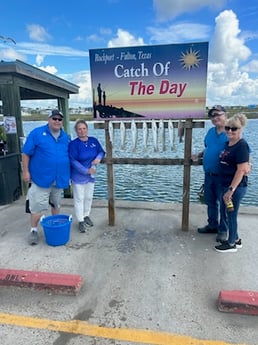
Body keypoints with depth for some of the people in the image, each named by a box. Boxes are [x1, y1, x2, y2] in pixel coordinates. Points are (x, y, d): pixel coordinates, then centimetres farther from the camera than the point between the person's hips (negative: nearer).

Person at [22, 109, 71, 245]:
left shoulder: (66, 137, 8)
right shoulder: (37, 133, -6)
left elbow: (70, 156, 15)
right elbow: (26, 154, -5)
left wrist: (69, 174, 12)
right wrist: (26, 171, -8)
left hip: (60, 178, 5)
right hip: (41, 177, -4)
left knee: (56, 204, 18)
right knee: (37, 206, -1)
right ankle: (33, 230, 18)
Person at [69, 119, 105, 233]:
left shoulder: (94, 141, -2)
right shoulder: (73, 144, -16)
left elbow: (102, 152, 10)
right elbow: (73, 161, -19)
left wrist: (98, 158, -13)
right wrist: (86, 171, -20)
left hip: (91, 175, 5)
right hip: (78, 176, -5)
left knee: (89, 197, 17)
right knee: (79, 198, 4)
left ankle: (86, 216, 37)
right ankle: (81, 221, 17)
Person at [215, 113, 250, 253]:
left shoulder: (242, 146, -17)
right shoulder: (228, 144, 9)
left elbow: (241, 170, -21)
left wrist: (231, 189, -22)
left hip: (236, 187, -9)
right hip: (226, 185, 9)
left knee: (231, 215, 6)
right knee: (226, 215, 19)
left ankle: (231, 244, 25)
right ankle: (236, 239, 38)